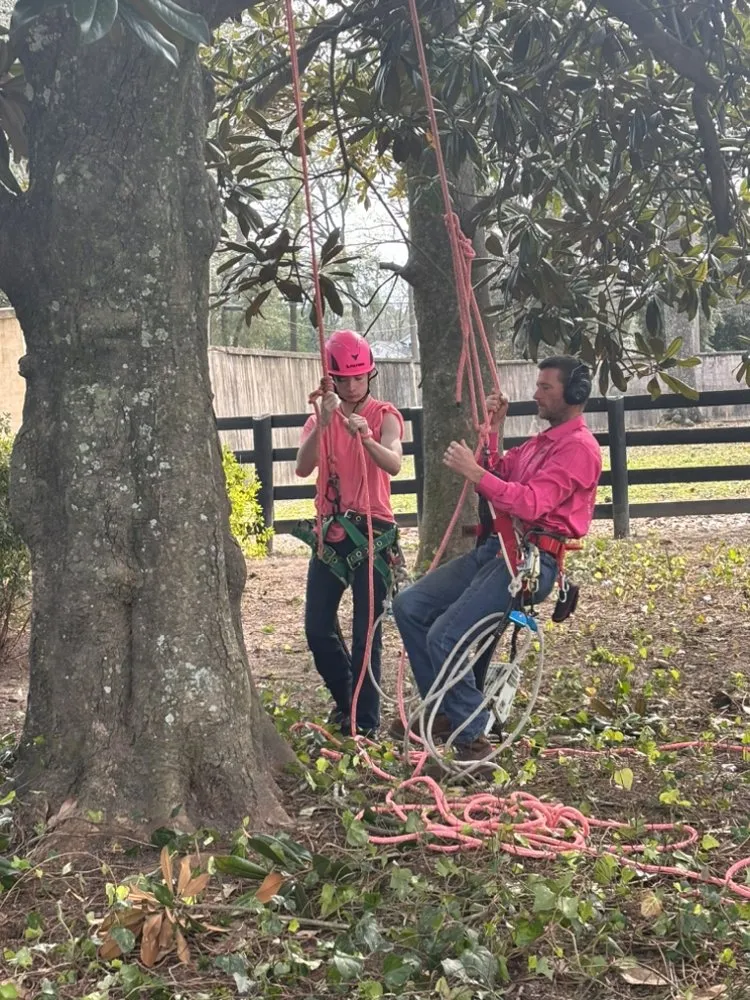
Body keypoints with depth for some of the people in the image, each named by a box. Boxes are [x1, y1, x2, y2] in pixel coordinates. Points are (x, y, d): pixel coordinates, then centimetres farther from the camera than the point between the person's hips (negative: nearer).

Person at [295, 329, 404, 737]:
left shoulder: (385, 415, -3)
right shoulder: (319, 419, 8)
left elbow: (394, 464, -23)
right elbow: (303, 468, -11)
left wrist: (365, 437, -43)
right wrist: (322, 423, -25)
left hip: (373, 533, -4)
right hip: (330, 533, 4)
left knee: (366, 633, -4)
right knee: (317, 628, 5)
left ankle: (366, 722, 6)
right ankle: (345, 700, 29)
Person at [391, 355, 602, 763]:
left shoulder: (579, 446, -10)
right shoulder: (543, 441, 23)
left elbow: (531, 504, -22)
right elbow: (501, 476, 20)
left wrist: (473, 472, -22)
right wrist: (493, 429, 11)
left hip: (530, 560, -10)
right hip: (497, 547, 10)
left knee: (445, 637, -20)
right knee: (409, 606, 3)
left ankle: (472, 736, -4)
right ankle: (442, 711, 10)